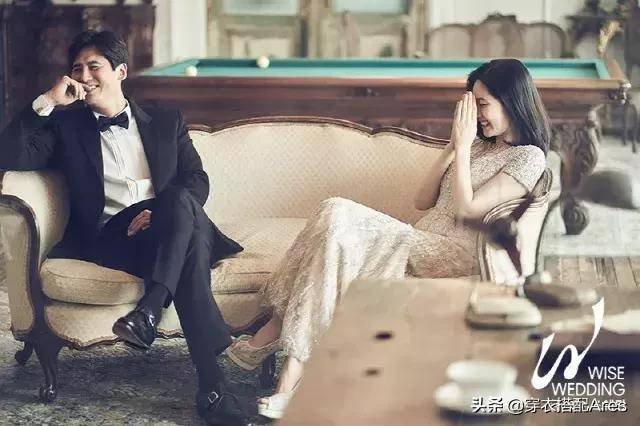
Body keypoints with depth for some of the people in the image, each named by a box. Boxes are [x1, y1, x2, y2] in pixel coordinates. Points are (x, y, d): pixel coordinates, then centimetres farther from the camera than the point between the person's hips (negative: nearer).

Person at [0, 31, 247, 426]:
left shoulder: (166, 121, 23)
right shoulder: (66, 124, 20)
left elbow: (198, 181, 10)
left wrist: (161, 213, -11)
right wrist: (46, 102, 0)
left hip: (162, 229, 2)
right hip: (107, 236, -2)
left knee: (180, 201, -38)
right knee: (191, 246, -37)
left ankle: (150, 310, -45)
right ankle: (212, 381, -45)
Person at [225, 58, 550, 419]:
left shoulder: (529, 158, -1)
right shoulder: (481, 144, 25)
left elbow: (466, 209, -12)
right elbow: (423, 201, 19)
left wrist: (463, 146, -5)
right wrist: (453, 146, 10)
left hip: (454, 257, -8)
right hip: (421, 242, 8)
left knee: (338, 218, -26)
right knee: (336, 213, -21)